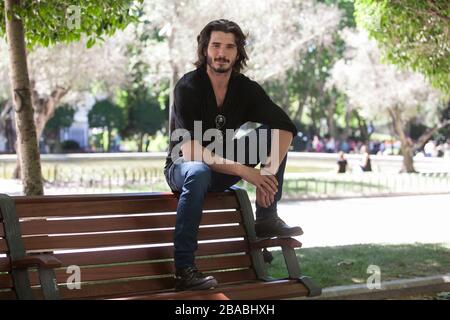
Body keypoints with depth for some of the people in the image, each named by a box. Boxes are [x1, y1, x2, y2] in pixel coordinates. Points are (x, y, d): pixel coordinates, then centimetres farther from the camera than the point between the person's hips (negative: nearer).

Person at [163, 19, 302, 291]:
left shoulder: (246, 88, -6)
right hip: (183, 166, -5)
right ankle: (184, 269, -40)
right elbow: (191, 152, -29)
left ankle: (267, 219, -6)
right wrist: (245, 172, -38)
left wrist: (270, 170, -31)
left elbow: (286, 127, -13)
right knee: (199, 173, -40)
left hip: (223, 169, 5)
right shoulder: (188, 88, -20)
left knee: (274, 134, -9)